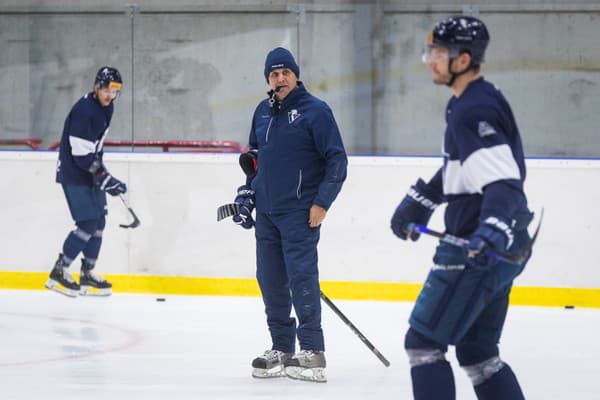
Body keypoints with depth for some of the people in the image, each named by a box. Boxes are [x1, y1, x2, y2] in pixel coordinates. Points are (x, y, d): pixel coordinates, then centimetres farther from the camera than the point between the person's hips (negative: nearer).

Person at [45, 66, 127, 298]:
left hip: (91, 173, 9)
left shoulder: (106, 108, 6)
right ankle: (58, 273, -4)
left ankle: (87, 275, 19)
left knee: (98, 222, 10)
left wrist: (103, 174, 15)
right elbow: (81, 156, -25)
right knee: (87, 224, -13)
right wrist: (105, 178, -24)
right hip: (74, 176, -9)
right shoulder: (84, 111, -24)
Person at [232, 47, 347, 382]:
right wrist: (247, 192, 15)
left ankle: (313, 353, -10)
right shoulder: (263, 112, 13)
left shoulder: (315, 111, -8)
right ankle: (282, 348, 18)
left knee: (301, 276, -12)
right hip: (266, 211, 7)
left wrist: (322, 203, -14)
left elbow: (337, 160, -9)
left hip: (300, 213, -7)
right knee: (270, 279, 8)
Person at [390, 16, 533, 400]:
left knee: (424, 341, -5)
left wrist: (491, 234, -43)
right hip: (496, 251, 10)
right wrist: (420, 200, 37)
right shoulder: (474, 102, 14)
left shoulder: (472, 112, -18)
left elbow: (503, 182, -29)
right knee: (477, 351, 18)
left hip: (476, 254, -10)